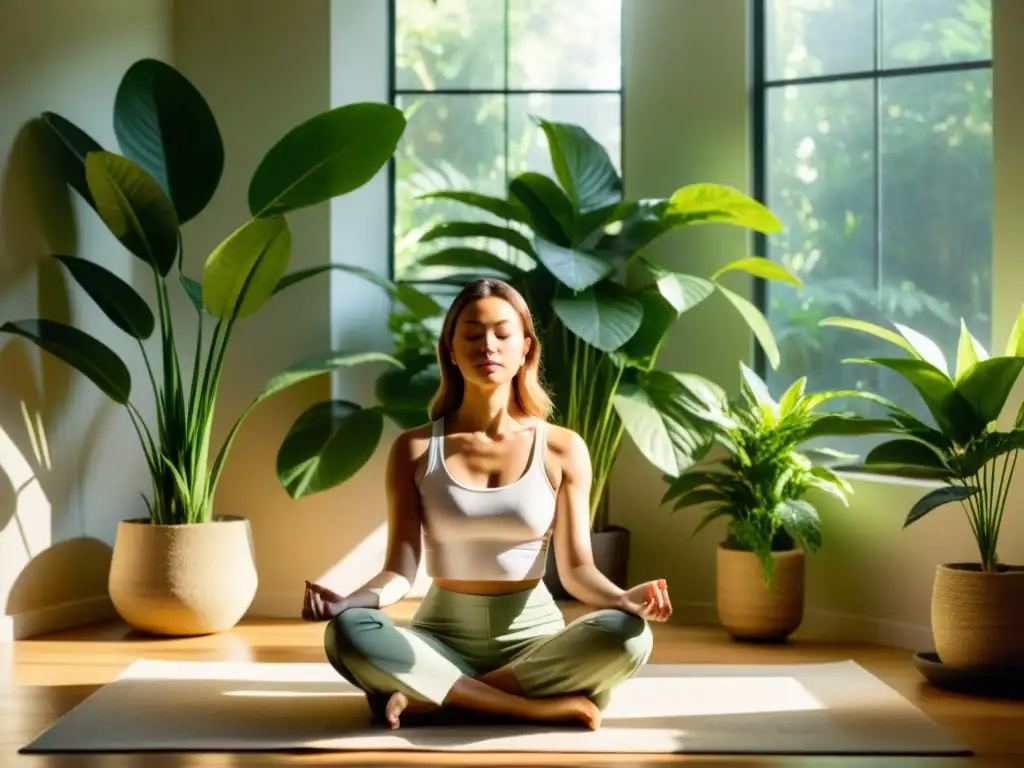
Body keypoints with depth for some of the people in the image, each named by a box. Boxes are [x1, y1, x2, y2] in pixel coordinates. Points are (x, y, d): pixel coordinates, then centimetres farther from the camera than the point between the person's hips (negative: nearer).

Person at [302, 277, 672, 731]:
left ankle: (426, 696, -23)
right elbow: (400, 570, -5)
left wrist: (622, 599, -25)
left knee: (627, 635, -32)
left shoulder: (562, 449, 0)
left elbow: (576, 568, -3)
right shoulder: (415, 450, 0)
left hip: (534, 636, 1)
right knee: (347, 634, -33)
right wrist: (351, 600, -27)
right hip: (443, 636, -1)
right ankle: (544, 706, -29)